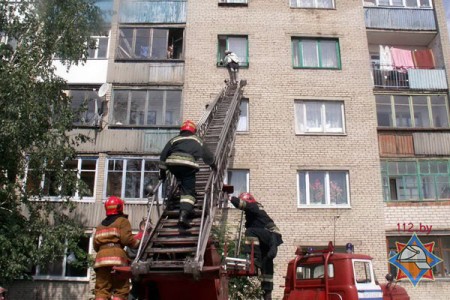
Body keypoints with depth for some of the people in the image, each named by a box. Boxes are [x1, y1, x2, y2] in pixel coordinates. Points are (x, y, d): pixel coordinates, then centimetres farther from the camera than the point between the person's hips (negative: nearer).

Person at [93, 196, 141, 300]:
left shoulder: (101, 225, 26)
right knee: (120, 289, -4)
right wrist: (138, 241, 6)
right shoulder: (122, 221, 7)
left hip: (101, 257, 6)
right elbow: (126, 239, -9)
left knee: (101, 289, 3)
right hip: (117, 257, -5)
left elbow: (95, 245, 16)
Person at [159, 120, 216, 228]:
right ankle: (183, 215, -20)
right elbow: (208, 155, 33)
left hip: (172, 163, 3)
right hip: (188, 164, -3)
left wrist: (162, 171, 24)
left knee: (184, 186, 28)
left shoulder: (174, 139, 29)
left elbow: (163, 155, 21)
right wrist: (213, 166, 49)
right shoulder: (197, 140, 28)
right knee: (188, 191, -1)